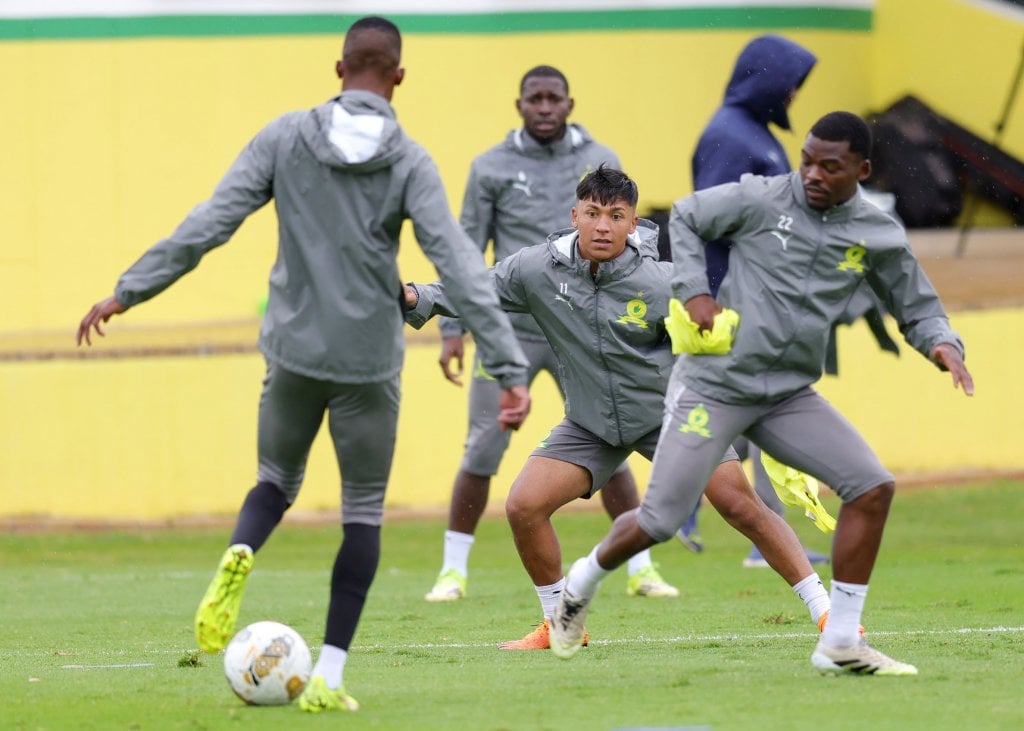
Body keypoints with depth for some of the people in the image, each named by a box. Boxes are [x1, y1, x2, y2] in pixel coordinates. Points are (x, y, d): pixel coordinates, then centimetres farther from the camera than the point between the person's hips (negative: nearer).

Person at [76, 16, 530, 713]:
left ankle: (240, 556, -12)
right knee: (364, 512, 10)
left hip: (293, 351, 2)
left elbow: (209, 223, -5)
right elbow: (460, 265, -13)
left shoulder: (285, 137, -2)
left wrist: (128, 291, 0)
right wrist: (510, 367, -14)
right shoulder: (409, 162, -6)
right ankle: (329, 675, 2)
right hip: (369, 360, -2)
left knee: (277, 479, 23)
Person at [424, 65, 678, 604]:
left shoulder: (601, 163, 6)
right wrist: (452, 329, -1)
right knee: (483, 451, -3)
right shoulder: (492, 168, 3)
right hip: (511, 331, -1)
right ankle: (453, 571, 8)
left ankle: (641, 569, 10)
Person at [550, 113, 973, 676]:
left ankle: (840, 643, -5)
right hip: (713, 386, -4)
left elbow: (917, 308, 11)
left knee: (872, 487, -13)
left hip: (790, 397, 4)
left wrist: (941, 344, -11)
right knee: (659, 521, -5)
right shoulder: (761, 199, -8)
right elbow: (685, 218, 6)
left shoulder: (880, 238, 1)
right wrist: (694, 292, -7)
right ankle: (582, 584, 27)